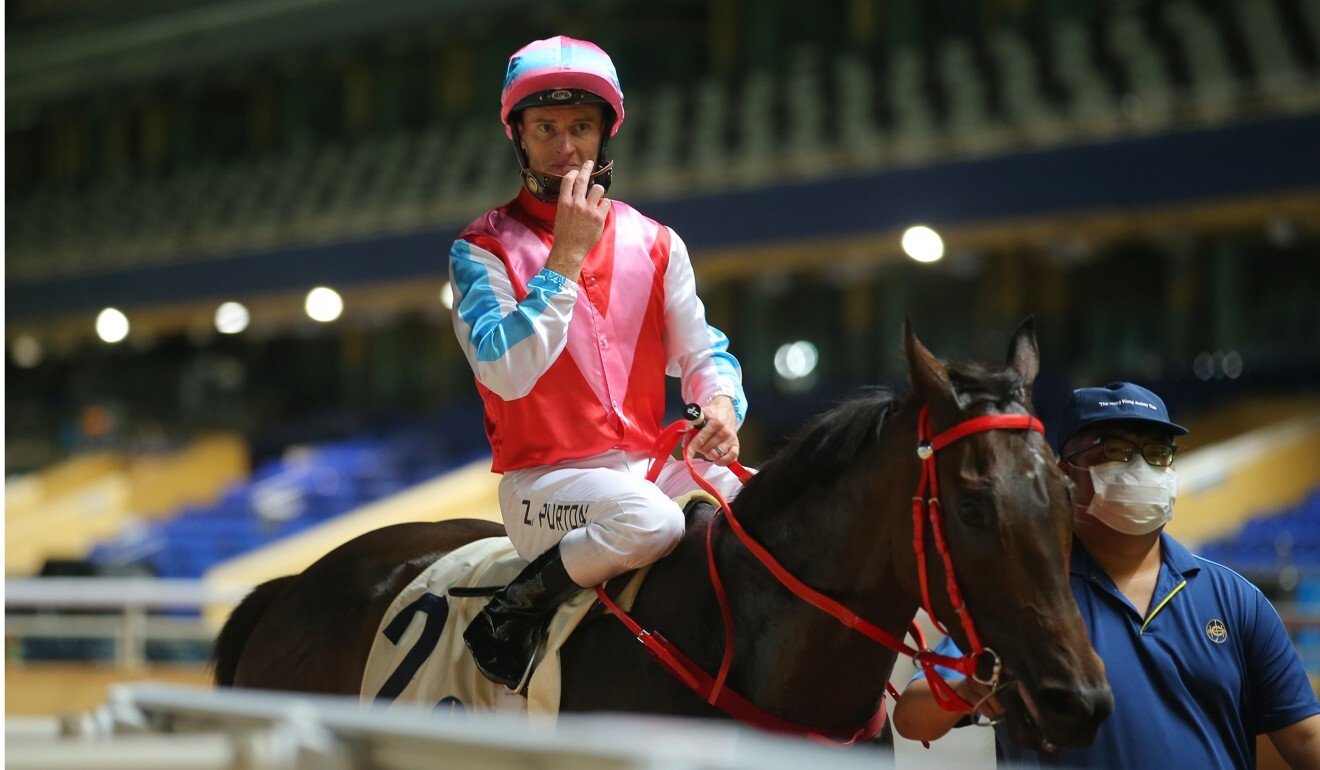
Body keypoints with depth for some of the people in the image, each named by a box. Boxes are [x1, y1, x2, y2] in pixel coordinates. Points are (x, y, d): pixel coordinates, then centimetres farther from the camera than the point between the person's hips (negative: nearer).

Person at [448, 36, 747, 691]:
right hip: (543, 481, -5)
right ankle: (514, 613, -16)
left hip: (648, 462, 5)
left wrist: (721, 405, -9)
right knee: (649, 521, -36)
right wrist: (569, 253, -15)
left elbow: (700, 351, 15)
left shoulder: (656, 244, 12)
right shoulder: (483, 251, -1)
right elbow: (507, 372, -16)